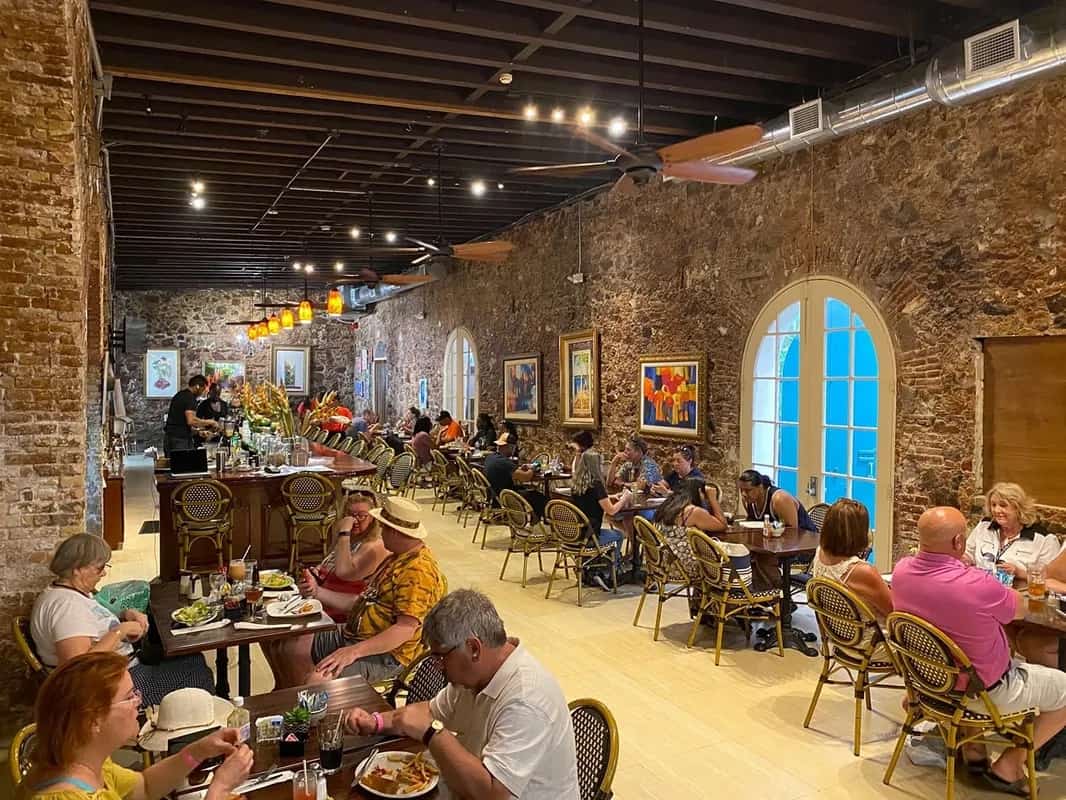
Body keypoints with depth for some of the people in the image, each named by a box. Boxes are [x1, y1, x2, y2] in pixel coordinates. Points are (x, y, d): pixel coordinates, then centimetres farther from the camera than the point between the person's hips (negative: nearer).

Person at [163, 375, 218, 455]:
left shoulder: (179, 395, 18)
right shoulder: (190, 398, -11)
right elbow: (191, 420, -24)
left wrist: (198, 430, 23)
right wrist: (209, 422, -12)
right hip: (180, 439, -10)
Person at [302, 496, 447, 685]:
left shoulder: (418, 572, -23)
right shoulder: (398, 557, 12)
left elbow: (405, 629, -28)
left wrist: (354, 651, -31)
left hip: (385, 655, -10)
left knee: (316, 680, -27)